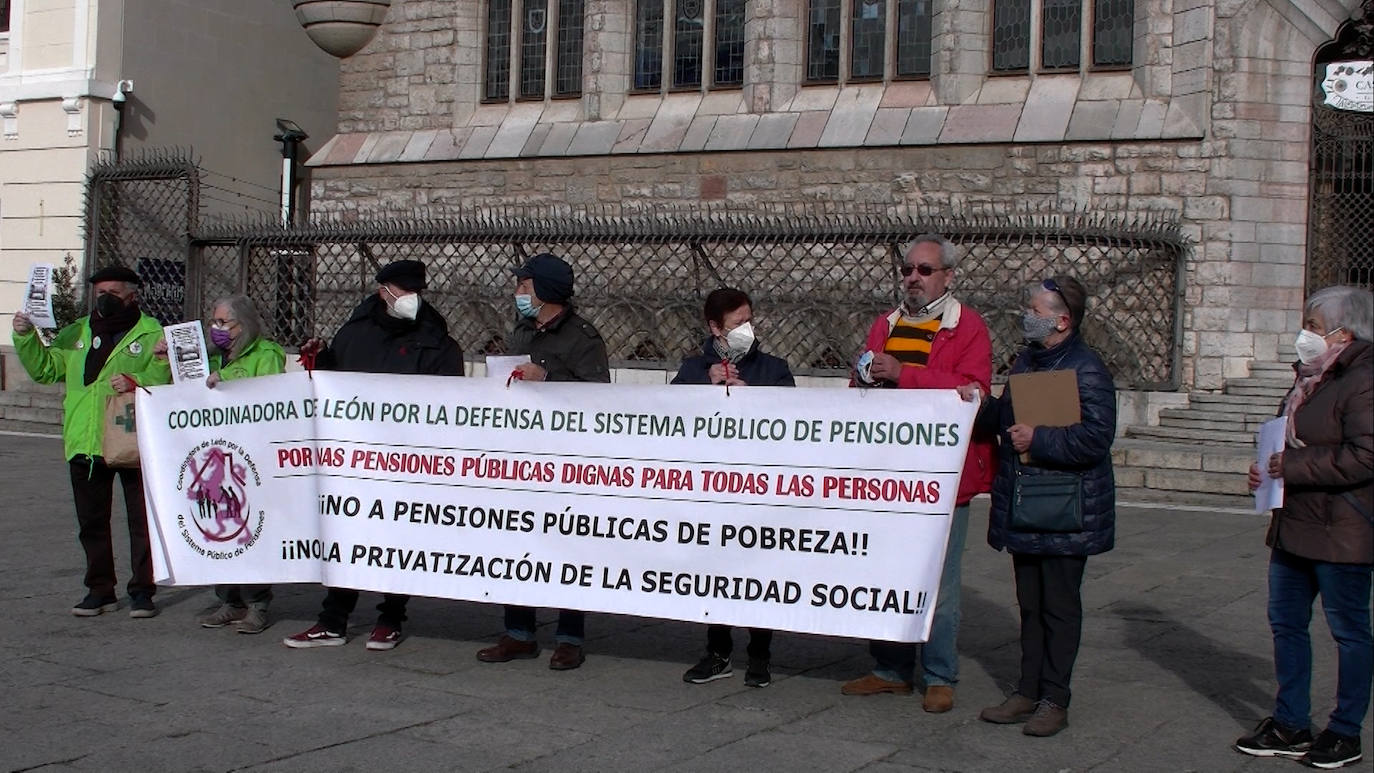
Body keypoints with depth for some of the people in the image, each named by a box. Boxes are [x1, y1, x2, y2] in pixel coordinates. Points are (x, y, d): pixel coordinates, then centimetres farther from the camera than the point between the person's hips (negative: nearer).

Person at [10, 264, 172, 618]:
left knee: (142, 519, 1)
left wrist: (136, 382, -27)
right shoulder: (76, 333, 16)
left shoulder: (151, 333, 0)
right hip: (85, 444, 5)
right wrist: (25, 338, 1)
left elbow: (166, 376, -11)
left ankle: (142, 590, 9)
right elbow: (44, 369, 14)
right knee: (91, 522, 11)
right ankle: (100, 590, 21)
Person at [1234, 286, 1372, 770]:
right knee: (1286, 622, 12)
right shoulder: (1312, 380, 14)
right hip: (1295, 526, 10)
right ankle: (1291, 725, 23)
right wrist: (1267, 466, 6)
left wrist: (1293, 467, -21)